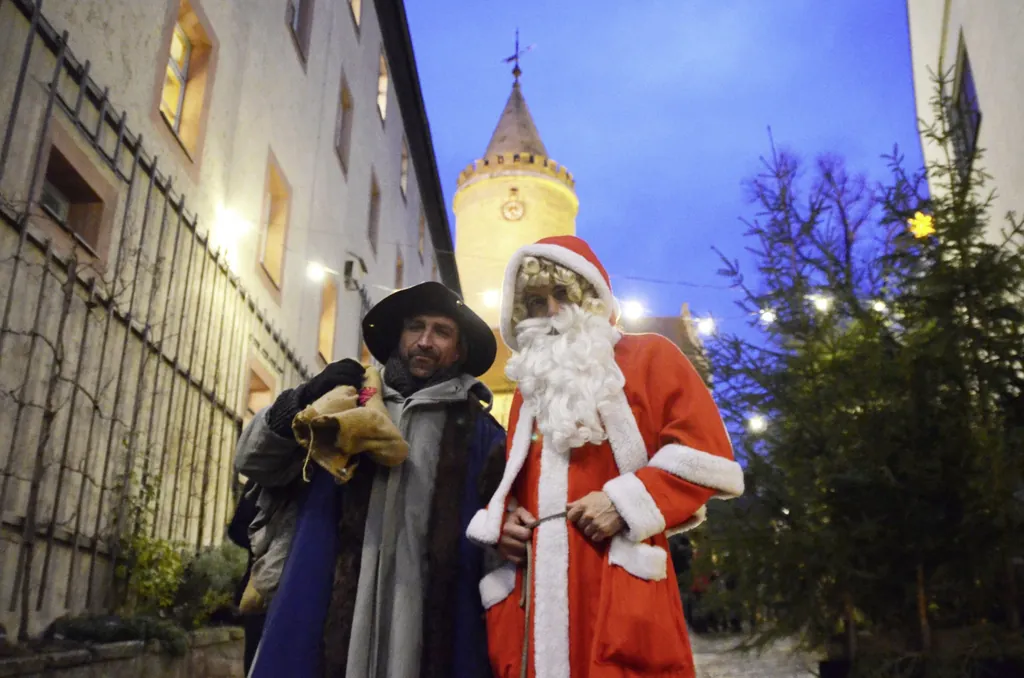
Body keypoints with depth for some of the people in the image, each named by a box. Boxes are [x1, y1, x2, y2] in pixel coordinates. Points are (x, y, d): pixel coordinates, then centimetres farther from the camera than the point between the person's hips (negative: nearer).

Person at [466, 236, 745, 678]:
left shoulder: (649, 357, 9)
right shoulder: (529, 386, 25)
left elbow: (707, 455, -2)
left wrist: (625, 503, -13)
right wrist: (502, 522, 7)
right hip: (533, 597, 5)